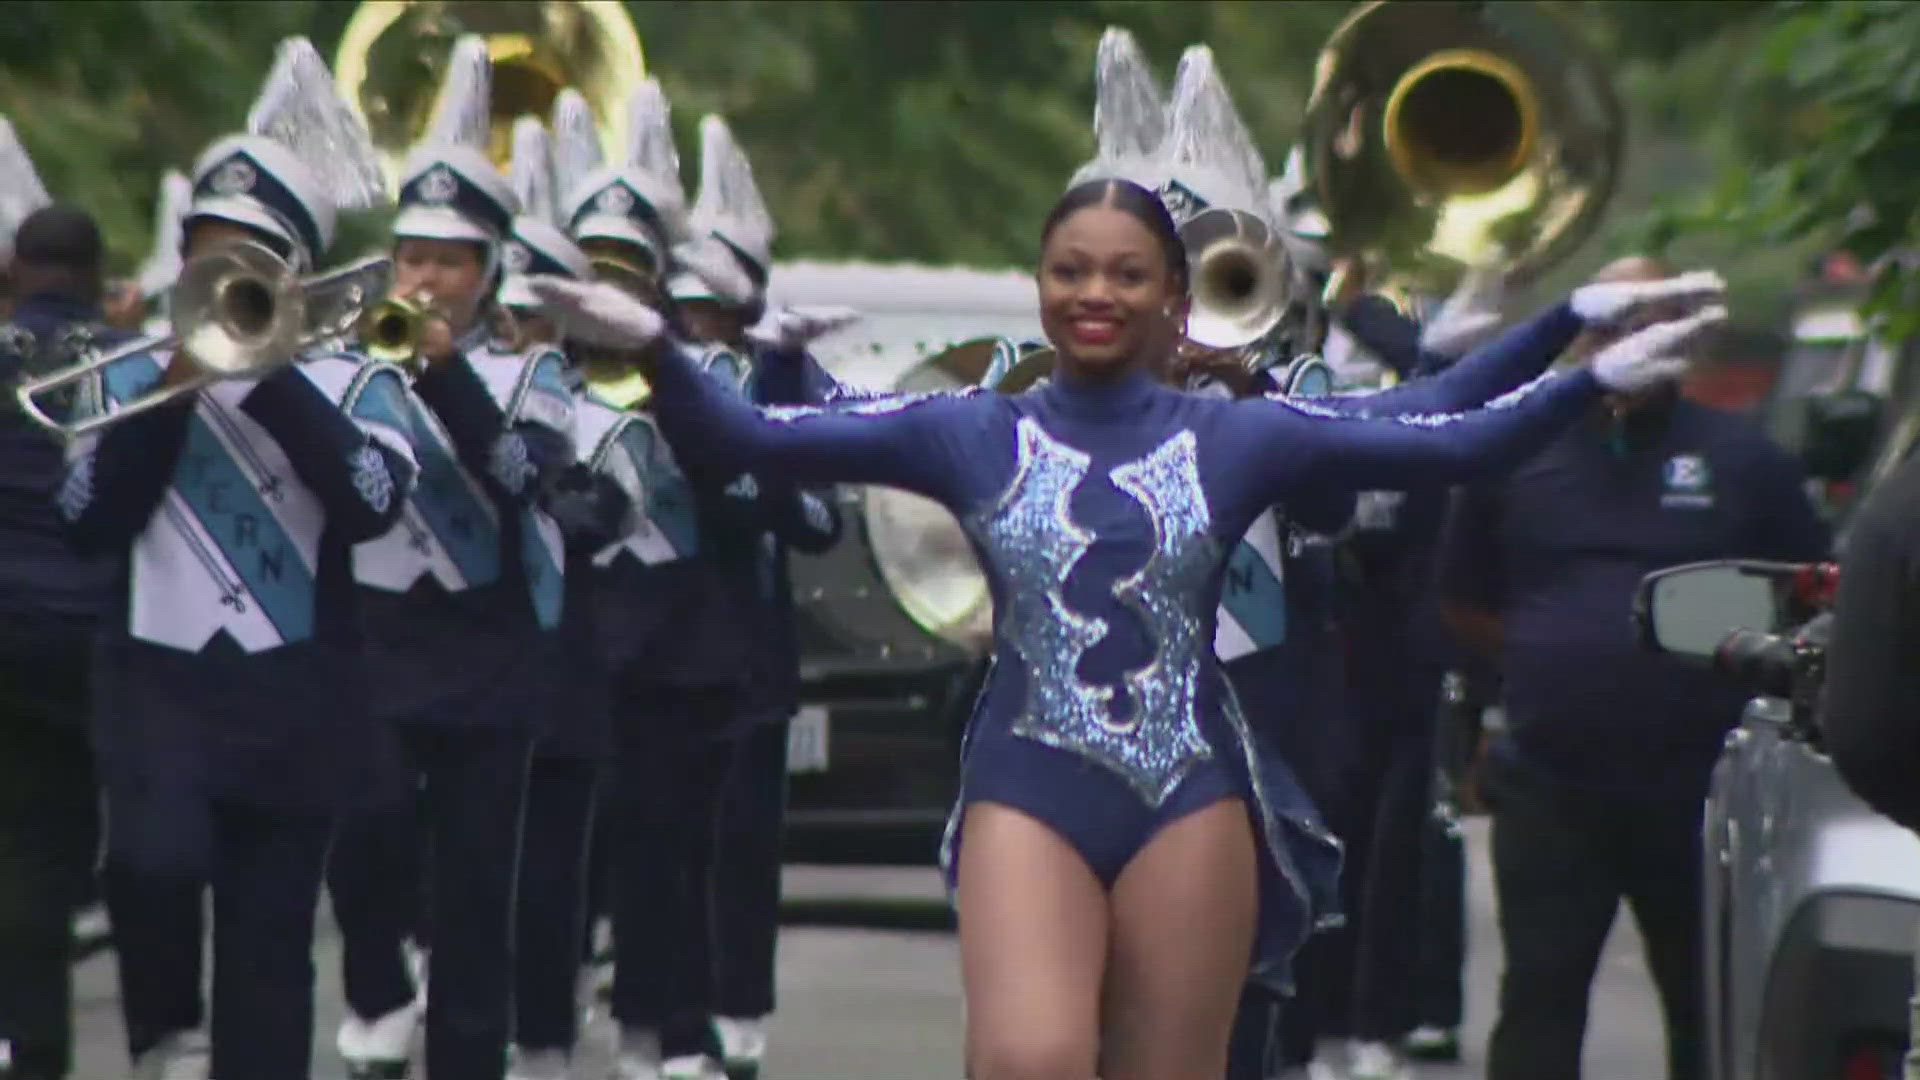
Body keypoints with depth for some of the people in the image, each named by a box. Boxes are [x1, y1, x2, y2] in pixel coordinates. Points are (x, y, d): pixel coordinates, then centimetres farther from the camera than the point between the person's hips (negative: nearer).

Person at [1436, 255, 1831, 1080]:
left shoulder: (1742, 460, 3)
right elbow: (1464, 607, 13)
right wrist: (1550, 657, 2)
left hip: (1698, 788, 0)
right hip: (1549, 786, 0)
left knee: (1712, 1004, 9)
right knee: (1539, 998, 0)